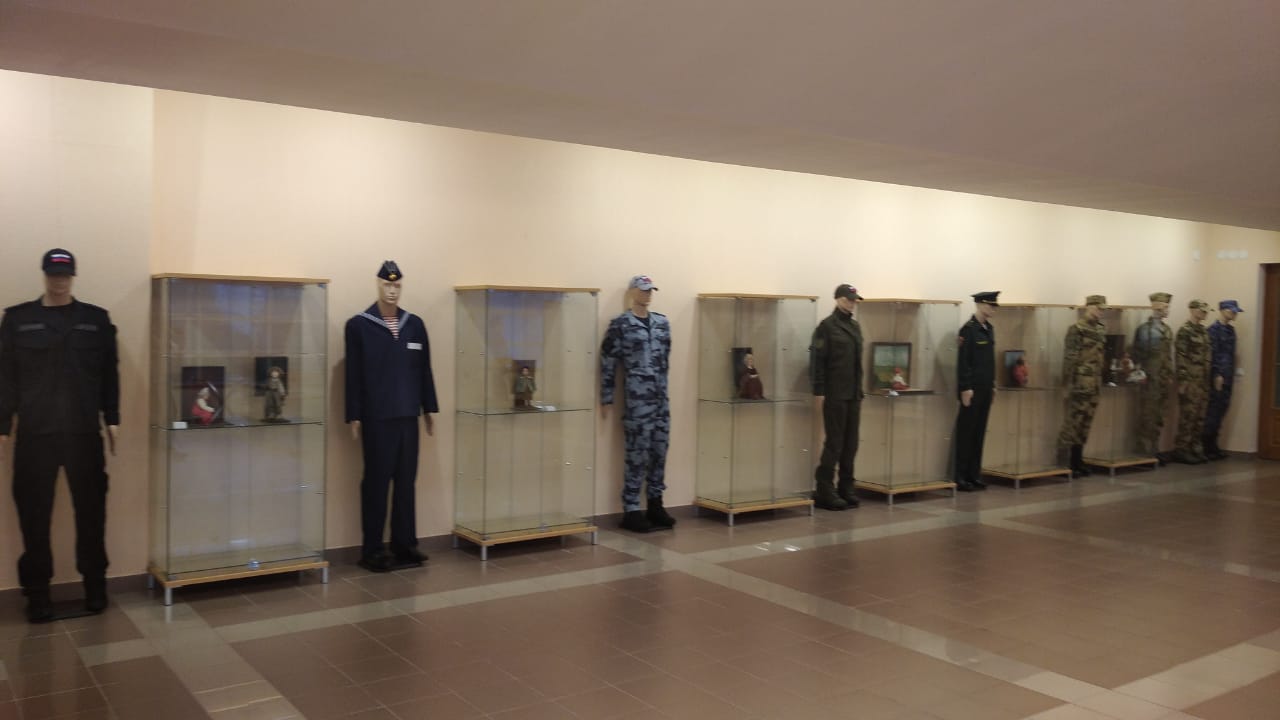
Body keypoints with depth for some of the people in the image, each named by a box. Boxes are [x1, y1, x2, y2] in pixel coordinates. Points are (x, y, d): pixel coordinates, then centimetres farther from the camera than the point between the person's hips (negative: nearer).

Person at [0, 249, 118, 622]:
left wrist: (112, 420, 3)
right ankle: (37, 591, 15)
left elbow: (109, 374, 7)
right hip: (34, 433, 0)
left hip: (84, 432, 0)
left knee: (91, 510, 5)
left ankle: (95, 584, 18)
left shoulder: (96, 319, 7)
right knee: (34, 514, 3)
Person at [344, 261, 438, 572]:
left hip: (408, 416, 4)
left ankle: (405, 544, 17)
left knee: (406, 481, 8)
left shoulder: (415, 324, 9)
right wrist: (354, 417, -6)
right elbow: (353, 375, -4)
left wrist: (429, 410, 11)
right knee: (376, 482, 1)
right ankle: (372, 549, 10)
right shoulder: (358, 325, -3)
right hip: (376, 418, -4)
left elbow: (424, 370, 12)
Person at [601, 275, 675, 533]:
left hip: (661, 399, 6)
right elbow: (608, 363, -5)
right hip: (636, 400, -6)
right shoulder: (620, 325, -5)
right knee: (638, 455, -4)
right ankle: (631, 512, 5)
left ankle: (655, 505, 21)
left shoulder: (662, 322, 13)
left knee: (659, 453, 9)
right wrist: (606, 399, -6)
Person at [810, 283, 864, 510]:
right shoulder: (827, 326, -7)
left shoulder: (855, 326, 15)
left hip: (853, 395, 7)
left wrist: (860, 391, 16)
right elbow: (817, 362, -12)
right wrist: (818, 392, -16)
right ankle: (824, 491, 3)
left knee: (850, 443, 8)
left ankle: (846, 488, 17)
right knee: (833, 443, -5)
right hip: (834, 396, -7)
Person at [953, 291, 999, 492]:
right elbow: (962, 362, -17)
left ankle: (974, 475, 17)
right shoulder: (968, 329, -12)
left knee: (979, 433, 10)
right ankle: (959, 477, 5)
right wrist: (965, 388, -20)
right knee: (965, 433, -2)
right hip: (972, 390, -8)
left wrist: (993, 385, 15)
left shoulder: (989, 329, 13)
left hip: (985, 389, 8)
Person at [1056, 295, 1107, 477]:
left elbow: (1102, 356, 19)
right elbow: (1069, 358, -14)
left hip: (1095, 383, 7)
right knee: (1074, 421, -4)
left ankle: (1077, 461, 17)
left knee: (1085, 422, 10)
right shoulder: (1076, 329, -10)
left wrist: (1101, 381, 16)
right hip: (1080, 382, -7)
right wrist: (1067, 383, -17)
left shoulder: (1101, 329, 13)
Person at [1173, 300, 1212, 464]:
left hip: (1203, 381, 8)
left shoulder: (1203, 331, 14)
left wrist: (1207, 380, 15)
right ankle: (1181, 451, 2)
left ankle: (1196, 449, 16)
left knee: (1200, 417, 9)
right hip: (1190, 379, -8)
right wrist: (1184, 382, -18)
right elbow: (1181, 357, -14)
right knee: (1188, 416, -5)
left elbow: (1206, 356, 18)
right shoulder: (1185, 330, -10)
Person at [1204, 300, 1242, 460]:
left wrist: (1232, 374, 16)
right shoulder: (1214, 329, -11)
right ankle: (1207, 448, 0)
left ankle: (1213, 445, 16)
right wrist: (1217, 375, -18)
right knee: (1214, 411, -6)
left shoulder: (1230, 329, 15)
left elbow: (1232, 354, 18)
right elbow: (1213, 354, -16)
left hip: (1227, 377, 8)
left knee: (1221, 410, 10)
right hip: (1218, 377, -8)